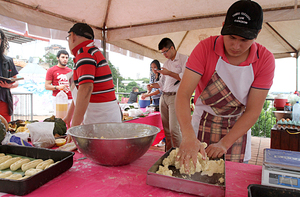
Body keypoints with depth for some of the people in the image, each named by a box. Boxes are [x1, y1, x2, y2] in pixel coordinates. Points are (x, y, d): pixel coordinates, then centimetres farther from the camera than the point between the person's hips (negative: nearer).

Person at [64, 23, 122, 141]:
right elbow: (79, 91, 27)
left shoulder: (84, 53, -12)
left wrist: (74, 126, -24)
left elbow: (86, 89, -26)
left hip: (101, 120, -10)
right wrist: (69, 116, 34)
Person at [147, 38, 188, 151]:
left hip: (175, 96, -6)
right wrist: (152, 86, 6)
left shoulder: (184, 59, 1)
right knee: (166, 129, 6)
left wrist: (169, 73, -12)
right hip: (164, 96, 6)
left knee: (174, 129, -13)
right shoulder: (166, 63, 22)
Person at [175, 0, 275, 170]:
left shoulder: (265, 60, -15)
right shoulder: (206, 48, -20)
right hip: (202, 123, -1)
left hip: (238, 127, 2)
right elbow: (183, 93, -28)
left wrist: (224, 143, -26)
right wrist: (188, 135, -42)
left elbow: (253, 111, -15)